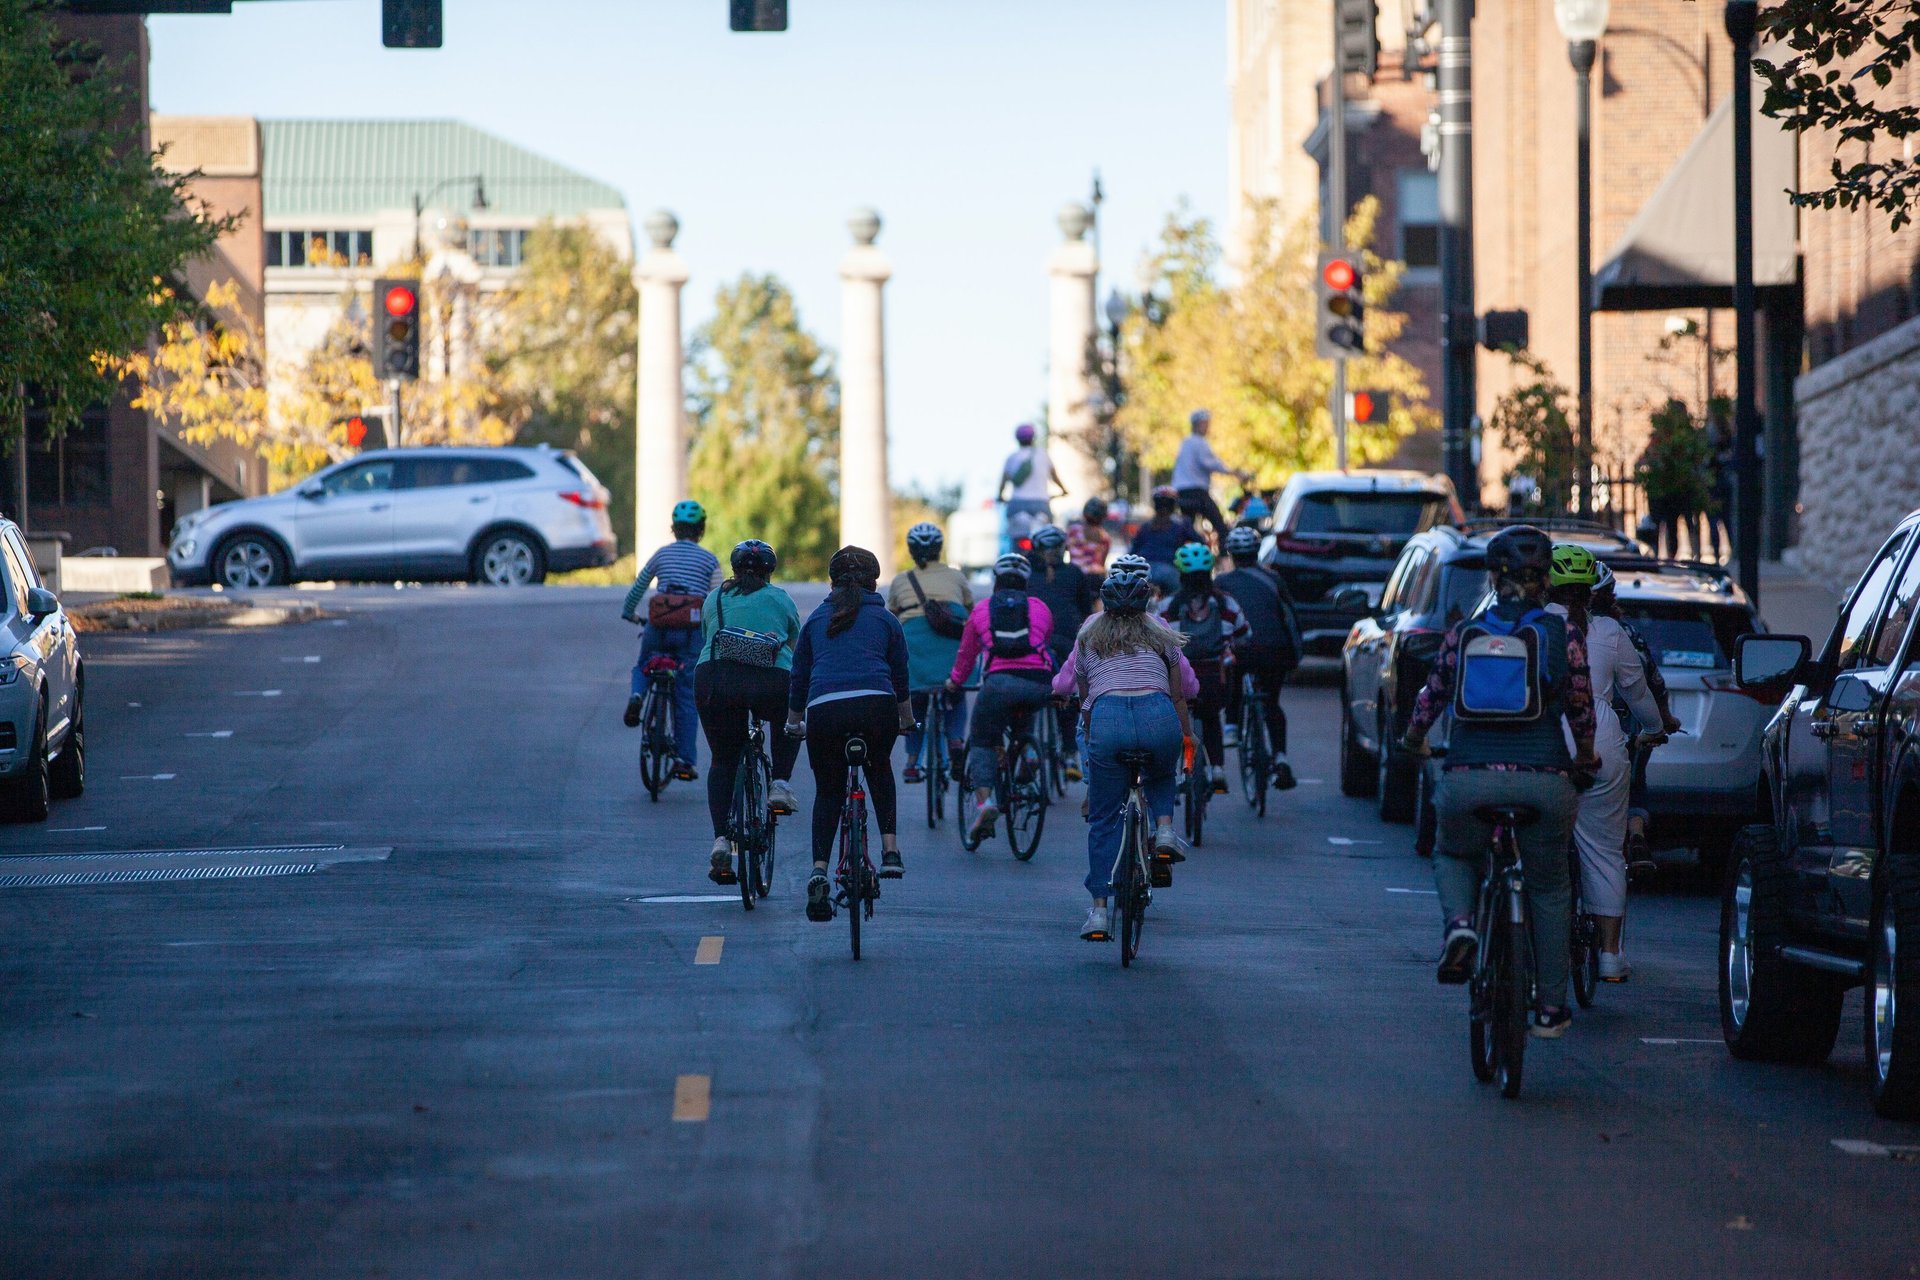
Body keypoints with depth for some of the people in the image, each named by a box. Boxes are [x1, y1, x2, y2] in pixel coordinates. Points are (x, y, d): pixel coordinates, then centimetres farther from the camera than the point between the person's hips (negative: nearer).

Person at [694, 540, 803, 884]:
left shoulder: (715, 598, 24)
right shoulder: (781, 600, 19)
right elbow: (794, 648, 27)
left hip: (715, 678, 1)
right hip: (770, 682, -1)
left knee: (723, 761, 14)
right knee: (789, 720, 33)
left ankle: (720, 840, -1)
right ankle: (780, 785, 15)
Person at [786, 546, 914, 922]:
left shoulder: (816, 619, 23)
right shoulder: (886, 620, 20)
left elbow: (798, 677, 28)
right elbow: (900, 677, 27)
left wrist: (794, 723, 43)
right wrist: (907, 721, 44)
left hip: (824, 709, 0)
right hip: (876, 706, 0)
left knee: (828, 791, 16)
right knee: (880, 771, 29)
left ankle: (819, 870, -3)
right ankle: (890, 851, 14)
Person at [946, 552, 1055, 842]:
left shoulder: (982, 609, 21)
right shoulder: (1040, 609, 23)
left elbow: (967, 653, 33)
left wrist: (955, 682, 51)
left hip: (1000, 681, -1)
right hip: (1039, 683, 1)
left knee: (981, 741, 9)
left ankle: (983, 801, -12)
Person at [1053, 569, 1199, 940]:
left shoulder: (1088, 637, 26)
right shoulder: (1159, 634, 24)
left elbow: (1082, 698, 29)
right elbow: (1180, 693, 24)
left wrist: (1090, 741, 44)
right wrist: (1188, 736, 37)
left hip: (1106, 718, 0)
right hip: (1158, 716, 0)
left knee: (1103, 820, 11)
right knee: (1161, 776, 35)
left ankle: (1099, 911, 4)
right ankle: (1165, 831, 6)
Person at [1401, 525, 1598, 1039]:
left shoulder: (1463, 632, 6)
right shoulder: (1563, 636, 3)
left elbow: (1433, 695, 16)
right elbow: (1581, 708, 8)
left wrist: (1413, 740, 37)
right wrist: (1585, 756, 29)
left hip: (1470, 778, 0)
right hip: (1545, 779, 0)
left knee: (1453, 856, 29)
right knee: (1549, 890, 18)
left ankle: (1459, 922, -4)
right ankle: (1550, 1009, 18)